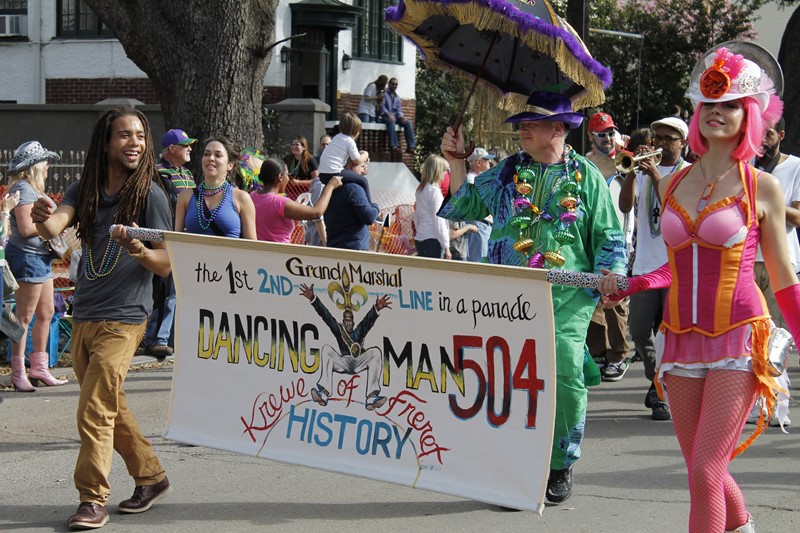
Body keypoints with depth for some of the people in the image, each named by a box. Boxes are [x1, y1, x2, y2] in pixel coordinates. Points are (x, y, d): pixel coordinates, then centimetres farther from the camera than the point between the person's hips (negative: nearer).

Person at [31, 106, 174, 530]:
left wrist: (139, 250, -29)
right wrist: (43, 219, -35)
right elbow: (54, 227, -11)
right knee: (111, 408, 15)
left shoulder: (149, 194, -7)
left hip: (122, 320, -6)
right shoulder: (85, 190, 6)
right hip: (83, 317, 6)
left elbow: (167, 265, -8)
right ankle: (151, 478, 29)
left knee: (95, 411, -11)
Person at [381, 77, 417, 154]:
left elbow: (398, 110, 16)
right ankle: (394, 146, -50)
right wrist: (388, 114, -25)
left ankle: (411, 147, -26)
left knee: (408, 122, -20)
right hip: (385, 116, -6)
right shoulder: (384, 94, 4)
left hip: (395, 116, 6)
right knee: (391, 121, -40)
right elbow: (382, 106, -9)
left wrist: (401, 116, -7)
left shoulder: (397, 97, 23)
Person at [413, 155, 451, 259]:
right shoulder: (434, 191, -12)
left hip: (419, 239, 9)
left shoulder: (420, 190, 13)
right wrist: (446, 247, -12)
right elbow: (439, 222, -14)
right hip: (432, 240, -9)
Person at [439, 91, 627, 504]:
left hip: (566, 299, -2)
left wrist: (609, 276, -5)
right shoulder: (505, 173, 15)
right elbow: (462, 208, 19)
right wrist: (455, 162, 10)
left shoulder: (585, 176, 7)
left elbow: (609, 237, 10)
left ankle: (560, 466, 9)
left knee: (566, 382, -9)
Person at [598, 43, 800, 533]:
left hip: (738, 341, -5)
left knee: (705, 474, -12)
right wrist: (627, 286, 7)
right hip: (683, 341, 5)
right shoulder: (672, 187, 10)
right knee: (705, 474, 11)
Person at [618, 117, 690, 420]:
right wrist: (632, 170, -11)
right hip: (645, 264, 4)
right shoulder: (644, 170, 12)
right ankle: (656, 380, 27)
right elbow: (625, 206, -2)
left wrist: (656, 176, -19)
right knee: (639, 330, 4)